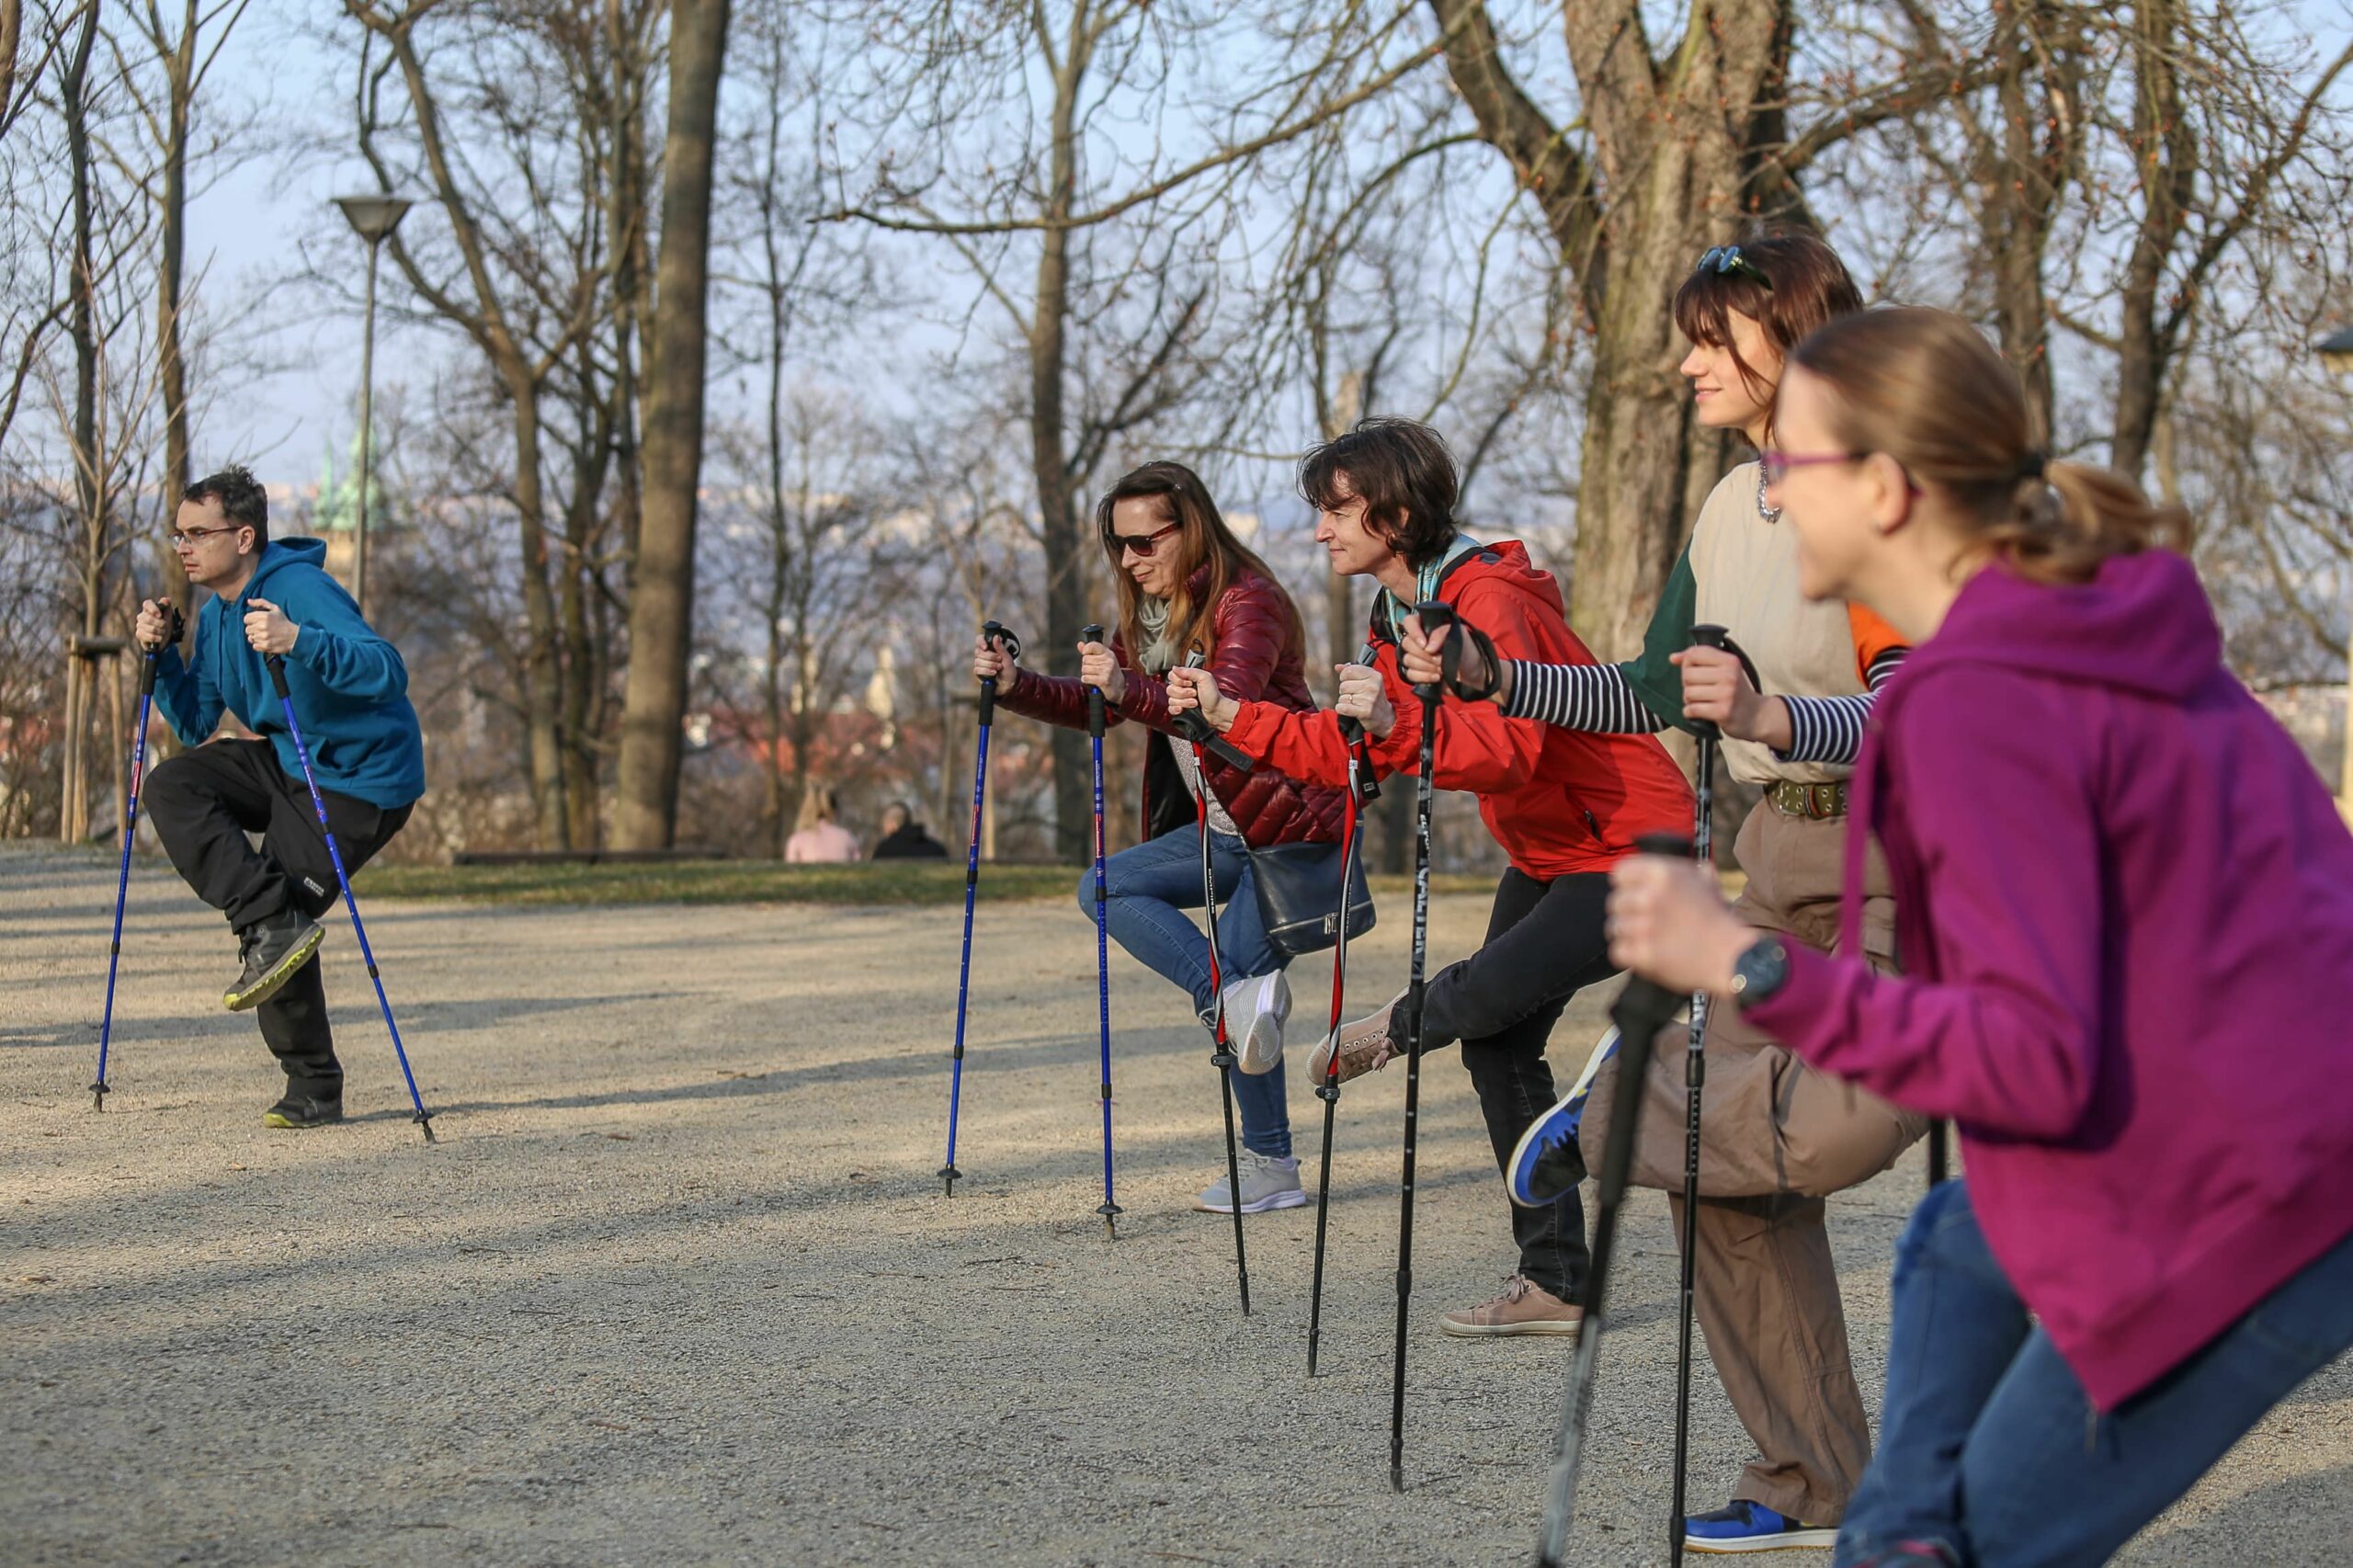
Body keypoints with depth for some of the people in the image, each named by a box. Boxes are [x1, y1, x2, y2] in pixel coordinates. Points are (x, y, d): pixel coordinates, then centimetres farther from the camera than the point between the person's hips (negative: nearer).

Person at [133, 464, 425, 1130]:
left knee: (284, 912, -13)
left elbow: (387, 672, -34)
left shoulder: (301, 589, -21)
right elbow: (195, 726, 12)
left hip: (363, 777, -9)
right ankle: (271, 921, -10)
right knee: (171, 786, -9)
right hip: (288, 763, 9)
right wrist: (159, 656, -2)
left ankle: (314, 1090, 0)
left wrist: (299, 642, -47)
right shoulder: (216, 613, 7)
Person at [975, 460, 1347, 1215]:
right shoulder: (1149, 613, 9)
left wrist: (1131, 689, -48)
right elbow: (1096, 705, 12)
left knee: (1237, 975, -13)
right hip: (1224, 828, 9)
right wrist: (1015, 685, -6)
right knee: (1105, 888, -3)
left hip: (1294, 825, -9)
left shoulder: (1246, 600, -18)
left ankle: (1271, 1166, -5)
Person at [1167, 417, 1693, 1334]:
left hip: (1631, 846, -10)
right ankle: (1554, 1285, 13)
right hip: (1546, 855, 10)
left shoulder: (1490, 601, -24)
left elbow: (1509, 752, -36)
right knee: (1498, 1047, 7)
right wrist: (1229, 716, 1)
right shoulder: (1401, 615, 7)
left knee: (1485, 994, -28)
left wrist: (1397, 725, -49)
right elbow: (1353, 750, 8)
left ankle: (1401, 1025, 9)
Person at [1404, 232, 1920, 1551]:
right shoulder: (1729, 509, 11)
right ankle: (1812, 1489, 10)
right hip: (1778, 852, 8)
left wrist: (1775, 718, -40)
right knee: (1726, 1169, 2)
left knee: (1847, 1118, -32)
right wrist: (1486, 679, 9)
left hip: (1904, 860, -8)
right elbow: (1651, 695, 19)